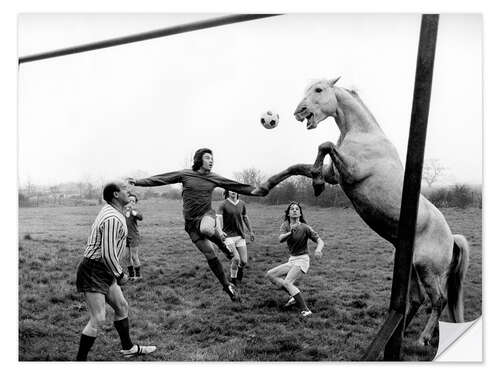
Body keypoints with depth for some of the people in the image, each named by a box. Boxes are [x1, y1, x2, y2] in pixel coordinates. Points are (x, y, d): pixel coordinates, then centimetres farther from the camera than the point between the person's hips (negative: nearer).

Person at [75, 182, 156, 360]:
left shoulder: (110, 211, 11)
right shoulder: (113, 219, -23)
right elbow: (108, 254, -25)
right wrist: (120, 275, -12)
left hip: (104, 272, 11)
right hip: (93, 271, -11)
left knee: (122, 307, 17)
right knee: (98, 319, -6)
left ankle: (128, 347, 31)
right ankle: (80, 359, 9)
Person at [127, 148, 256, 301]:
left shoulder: (214, 178, 2)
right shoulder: (185, 174, -2)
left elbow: (237, 186, 4)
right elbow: (159, 179, -3)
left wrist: (256, 190, 1)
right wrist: (138, 182, -9)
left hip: (207, 215, 0)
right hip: (191, 221, 0)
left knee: (206, 229, -39)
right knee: (210, 255, 0)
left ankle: (222, 244, -7)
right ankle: (226, 285, 15)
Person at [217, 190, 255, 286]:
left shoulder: (242, 204, 6)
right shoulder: (224, 204, -8)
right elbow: (218, 218, -21)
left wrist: (251, 231, 23)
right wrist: (220, 231, -38)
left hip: (240, 235, 4)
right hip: (228, 236, -4)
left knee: (244, 261, 0)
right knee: (236, 258, -16)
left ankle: (239, 270, 34)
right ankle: (233, 280, 7)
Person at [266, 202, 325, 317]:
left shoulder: (305, 227, -11)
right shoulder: (285, 225, 1)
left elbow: (320, 241, -14)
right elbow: (281, 239, -18)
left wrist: (318, 249, -36)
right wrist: (291, 232, -38)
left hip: (302, 259, -7)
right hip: (292, 260, 7)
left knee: (287, 282, -24)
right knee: (270, 274, 3)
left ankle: (305, 310, -21)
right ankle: (294, 296, 5)